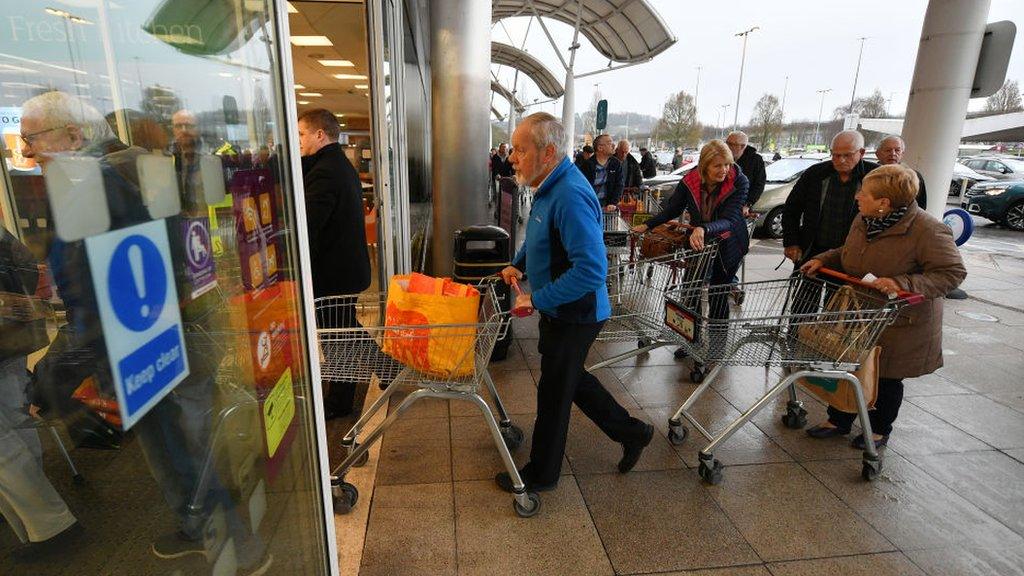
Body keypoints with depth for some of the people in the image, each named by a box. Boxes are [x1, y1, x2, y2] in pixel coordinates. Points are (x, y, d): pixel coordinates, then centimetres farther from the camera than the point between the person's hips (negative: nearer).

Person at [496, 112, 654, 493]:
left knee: (554, 393, 8)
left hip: (574, 315, -10)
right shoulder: (549, 187, 4)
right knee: (571, 379, 24)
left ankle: (541, 474, 31)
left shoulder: (570, 197, -28)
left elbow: (591, 269, -34)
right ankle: (631, 433, 40)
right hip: (560, 310, 10)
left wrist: (537, 299, -27)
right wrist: (518, 263, 7)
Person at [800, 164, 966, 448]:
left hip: (900, 325, -6)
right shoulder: (864, 219, -1)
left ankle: (880, 430, 36)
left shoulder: (927, 230, -23)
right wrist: (823, 259, -2)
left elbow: (953, 273, -22)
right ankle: (838, 421, 33)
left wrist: (903, 283, -35)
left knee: (887, 378, 12)